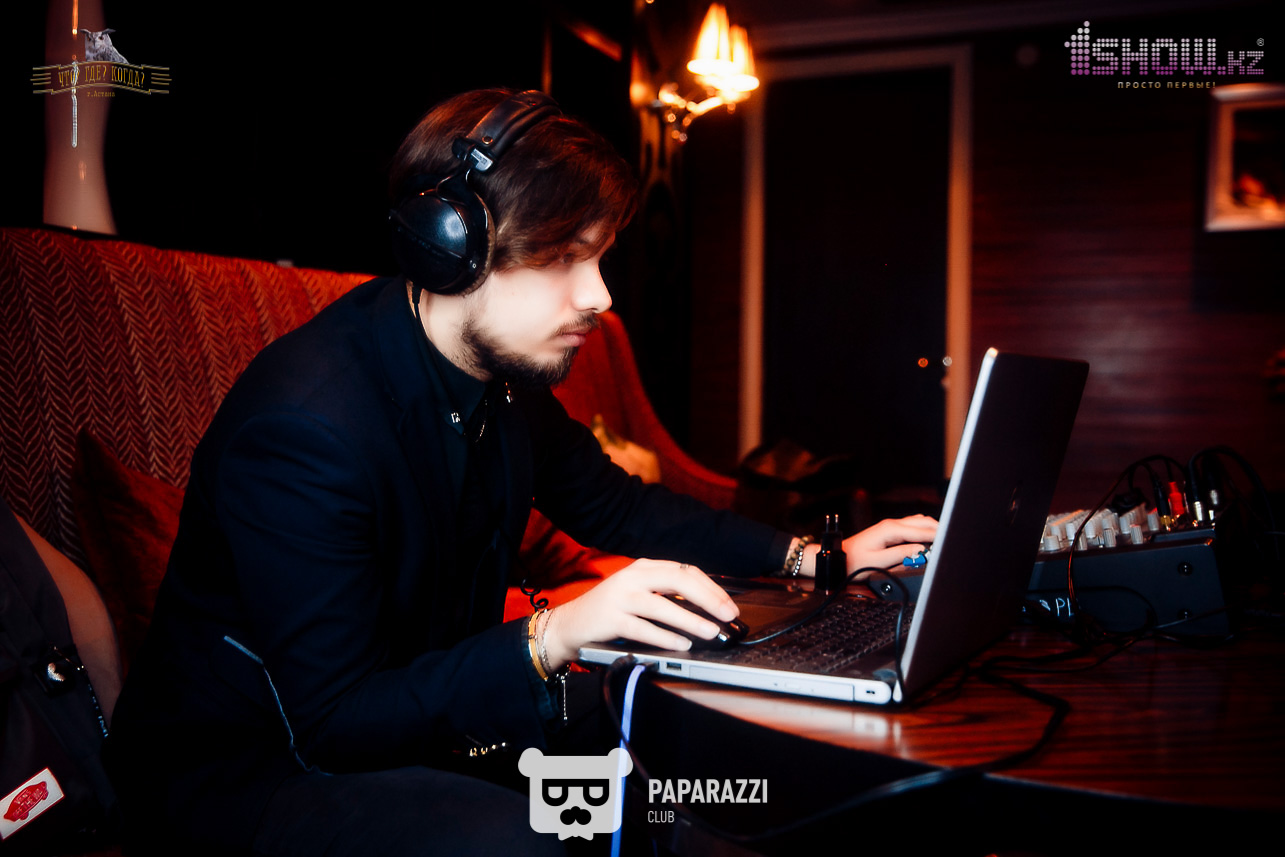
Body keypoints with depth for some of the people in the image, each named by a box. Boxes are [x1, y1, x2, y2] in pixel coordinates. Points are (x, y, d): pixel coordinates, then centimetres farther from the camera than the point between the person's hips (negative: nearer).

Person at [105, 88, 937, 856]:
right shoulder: (305, 425, -29)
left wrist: (811, 557, 5)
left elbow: (614, 505, 12)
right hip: (237, 775, -7)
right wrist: (554, 636, -38)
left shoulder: (507, 373, -3)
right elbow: (332, 725, -28)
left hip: (425, 715, 8)